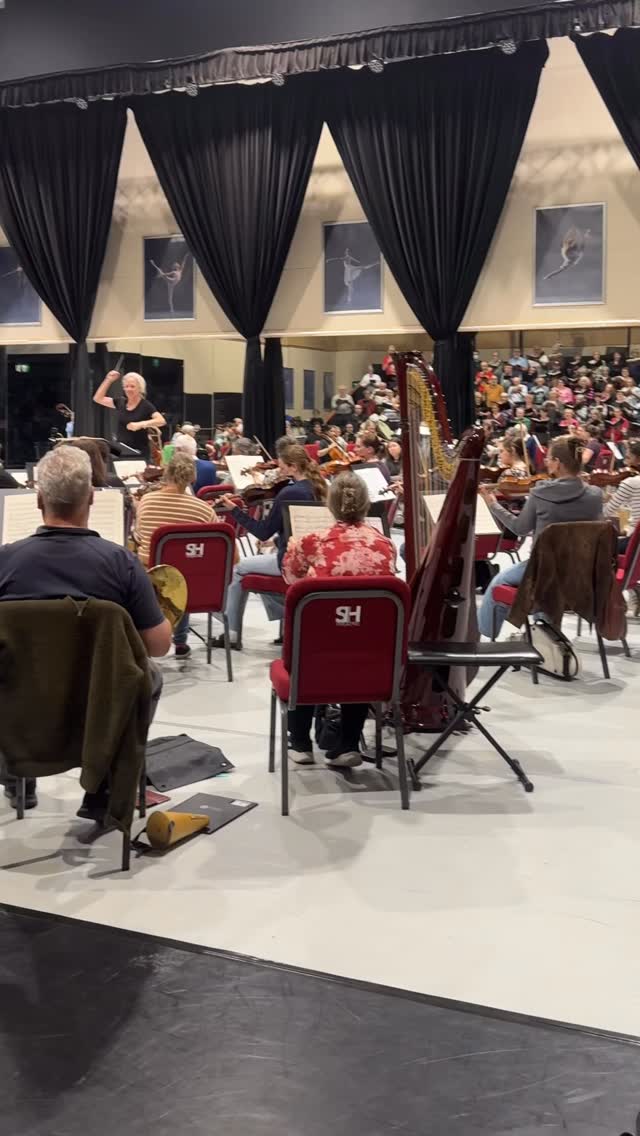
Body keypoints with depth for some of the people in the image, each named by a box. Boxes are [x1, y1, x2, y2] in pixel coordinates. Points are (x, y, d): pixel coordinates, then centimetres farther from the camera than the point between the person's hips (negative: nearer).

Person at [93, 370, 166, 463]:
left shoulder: (146, 405, -7)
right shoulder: (121, 402, 9)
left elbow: (161, 421, -22)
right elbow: (98, 398, 14)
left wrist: (140, 424, -34)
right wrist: (108, 380, 6)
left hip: (139, 453, -5)